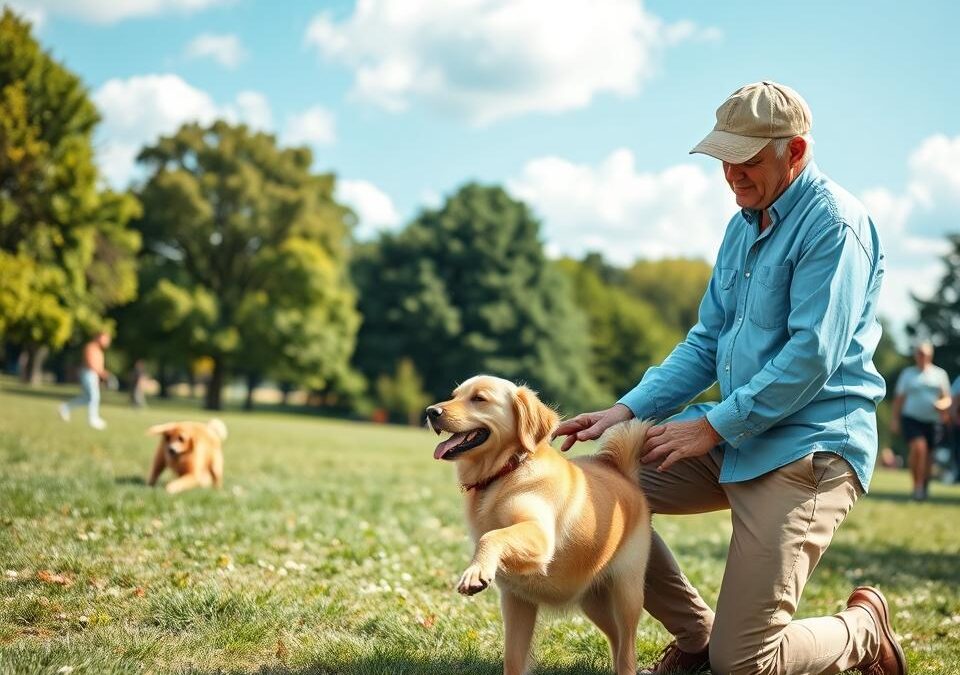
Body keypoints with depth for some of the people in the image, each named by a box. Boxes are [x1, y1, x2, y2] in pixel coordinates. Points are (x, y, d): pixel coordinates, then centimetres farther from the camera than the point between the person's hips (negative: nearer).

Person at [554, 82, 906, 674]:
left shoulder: (834, 223, -13)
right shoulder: (743, 226, 14)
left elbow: (813, 355, -20)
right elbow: (706, 344, 15)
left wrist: (713, 425, -17)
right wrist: (626, 411, 2)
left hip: (806, 450, -9)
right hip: (734, 437, 9)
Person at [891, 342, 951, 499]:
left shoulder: (940, 374, 12)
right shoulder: (907, 373, 10)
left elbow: (947, 398, 12)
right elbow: (899, 398, 10)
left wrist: (942, 404, -11)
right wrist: (895, 419, 3)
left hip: (932, 421, 2)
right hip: (911, 418, -2)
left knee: (928, 456, 3)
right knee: (918, 447, -24)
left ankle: (924, 488, 21)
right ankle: (917, 485, -16)